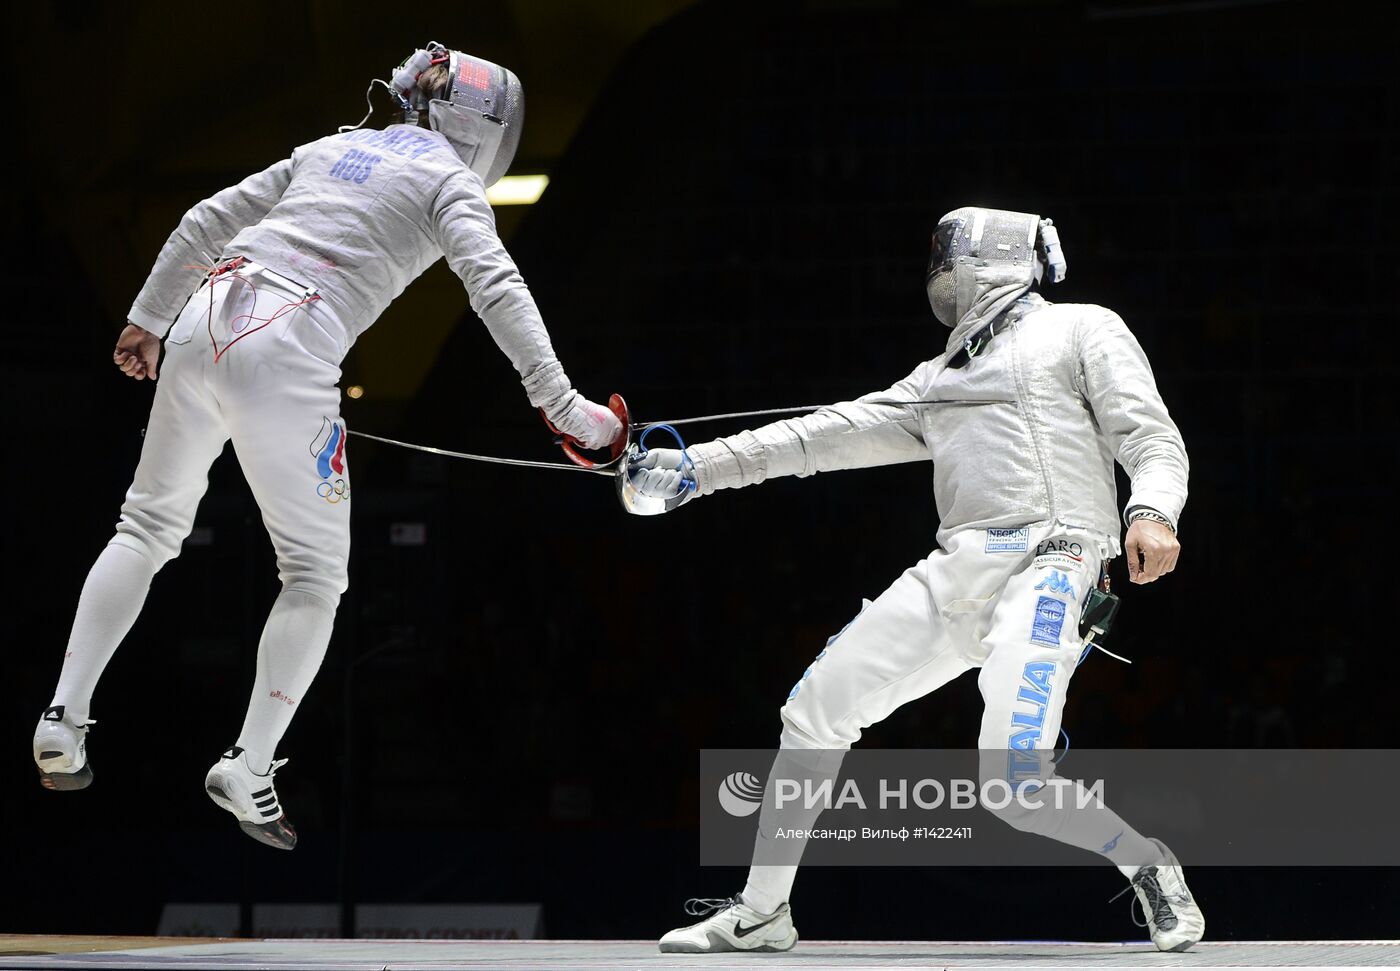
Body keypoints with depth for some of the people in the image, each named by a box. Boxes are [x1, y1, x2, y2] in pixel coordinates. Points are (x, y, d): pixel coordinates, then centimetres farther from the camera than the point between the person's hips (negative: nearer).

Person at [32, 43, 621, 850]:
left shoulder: (332, 148, 25)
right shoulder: (448, 180, 8)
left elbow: (204, 223, 26)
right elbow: (495, 285, -9)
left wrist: (149, 318, 36)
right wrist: (559, 401, -14)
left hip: (201, 329, 5)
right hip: (286, 358, -5)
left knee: (150, 528, 22)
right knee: (316, 577, 9)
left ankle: (64, 723, 12)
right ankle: (250, 770, -1)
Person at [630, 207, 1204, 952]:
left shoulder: (1083, 331, 7)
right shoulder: (943, 375, 26)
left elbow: (1152, 439, -3)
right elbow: (836, 434, 23)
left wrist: (1151, 514, -25)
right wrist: (701, 468, 18)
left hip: (1048, 565, -7)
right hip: (956, 576, 7)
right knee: (813, 711, 3)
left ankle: (1149, 868, 1)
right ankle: (761, 912, 15)